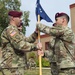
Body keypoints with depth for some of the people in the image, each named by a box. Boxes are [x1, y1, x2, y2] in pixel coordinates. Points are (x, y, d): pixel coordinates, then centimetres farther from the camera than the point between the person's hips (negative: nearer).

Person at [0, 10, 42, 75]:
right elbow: (20, 45, -23)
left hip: (15, 66, 10)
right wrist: (36, 46, -17)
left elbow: (27, 40, 21)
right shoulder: (10, 29, -12)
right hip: (11, 66, -10)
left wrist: (36, 33, 8)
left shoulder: (15, 31, 22)